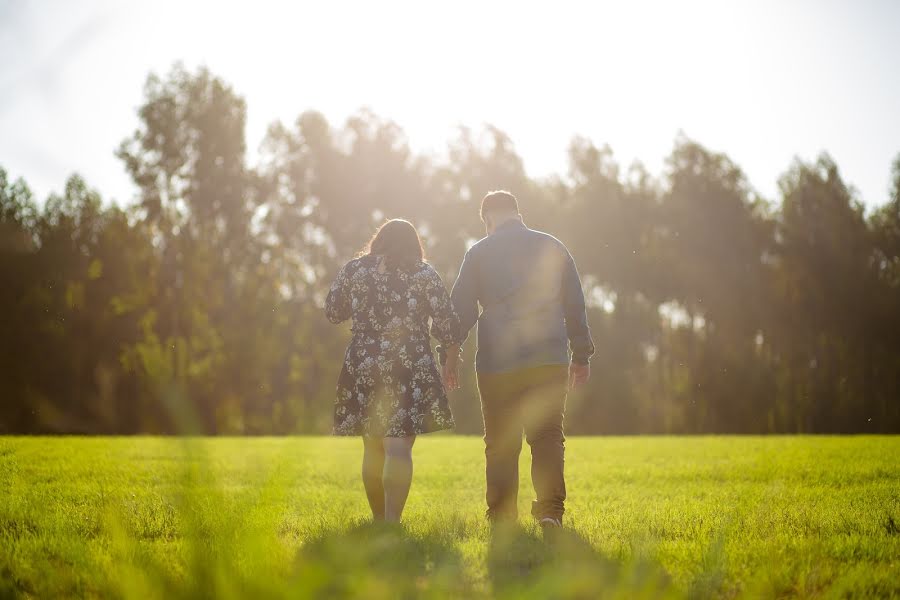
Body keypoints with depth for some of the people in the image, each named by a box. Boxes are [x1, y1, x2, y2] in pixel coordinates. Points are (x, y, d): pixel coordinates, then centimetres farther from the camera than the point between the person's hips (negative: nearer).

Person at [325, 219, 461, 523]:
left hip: (363, 369, 3)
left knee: (373, 449, 15)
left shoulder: (353, 269, 6)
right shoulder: (425, 274, 0)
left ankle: (379, 520, 24)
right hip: (411, 370, -3)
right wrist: (452, 350, 17)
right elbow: (448, 327, -2)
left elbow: (332, 312, 16)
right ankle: (392, 522, -20)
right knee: (398, 447, -8)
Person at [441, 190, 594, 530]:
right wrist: (581, 354, 19)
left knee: (501, 445, 7)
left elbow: (461, 308, 3)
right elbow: (575, 303, 12)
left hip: (497, 364, -1)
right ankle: (550, 509, -18)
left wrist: (450, 355, 10)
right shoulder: (552, 247, 10)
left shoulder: (479, 253, 4)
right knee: (548, 437, 0)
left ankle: (502, 519, 9)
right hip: (549, 361, 1)